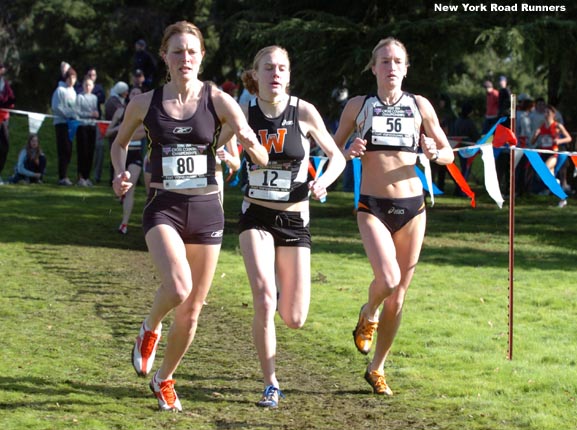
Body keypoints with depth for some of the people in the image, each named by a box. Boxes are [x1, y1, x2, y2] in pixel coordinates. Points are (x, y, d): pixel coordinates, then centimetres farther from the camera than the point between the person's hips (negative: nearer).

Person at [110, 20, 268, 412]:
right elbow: (120, 142, 19)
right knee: (178, 287, -27)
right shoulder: (145, 103, -1)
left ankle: (164, 379, 32)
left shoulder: (218, 101, -4)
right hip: (163, 208, -1)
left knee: (192, 310, 7)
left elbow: (263, 159, -7)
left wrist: (250, 144, -30)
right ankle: (150, 329, 7)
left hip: (206, 209, 1)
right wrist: (121, 173, -1)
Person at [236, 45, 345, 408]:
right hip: (256, 217, 0)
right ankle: (271, 386, -5)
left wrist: (323, 182, -19)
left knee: (294, 319, 1)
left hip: (294, 219, 0)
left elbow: (337, 157, 1)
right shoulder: (245, 114, -4)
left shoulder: (304, 112, -8)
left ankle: (282, 295, 40)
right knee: (264, 299, -20)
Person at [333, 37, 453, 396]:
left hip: (412, 206, 2)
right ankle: (368, 315, 11)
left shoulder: (420, 106, 6)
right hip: (373, 206, -2)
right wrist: (350, 153, -10)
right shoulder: (358, 106, 3)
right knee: (388, 279, -24)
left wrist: (434, 152, -10)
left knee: (398, 297, 6)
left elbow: (448, 154, 12)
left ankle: (377, 369, 23)